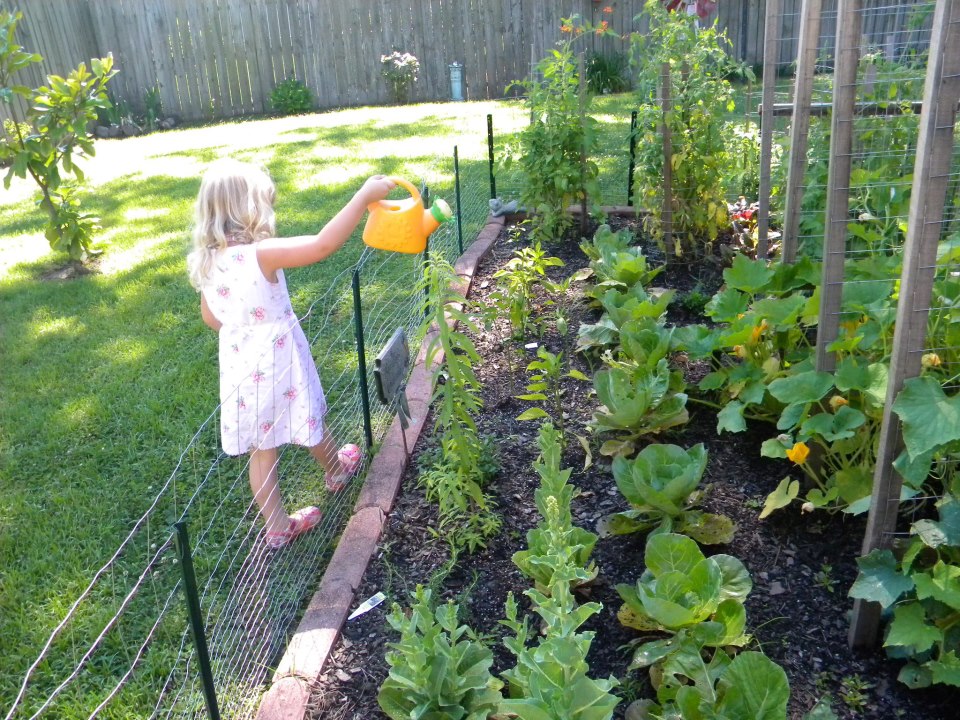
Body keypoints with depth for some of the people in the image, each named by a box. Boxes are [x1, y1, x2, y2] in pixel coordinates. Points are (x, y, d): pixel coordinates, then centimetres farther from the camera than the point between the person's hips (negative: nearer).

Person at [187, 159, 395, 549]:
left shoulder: (207, 262, -3)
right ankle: (336, 471, 52)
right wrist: (365, 195, -32)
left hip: (240, 367, 5)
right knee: (310, 425, 23)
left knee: (261, 449, 16)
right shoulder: (261, 254, -26)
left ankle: (277, 527, 29)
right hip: (278, 365, -5)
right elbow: (323, 244, -36)